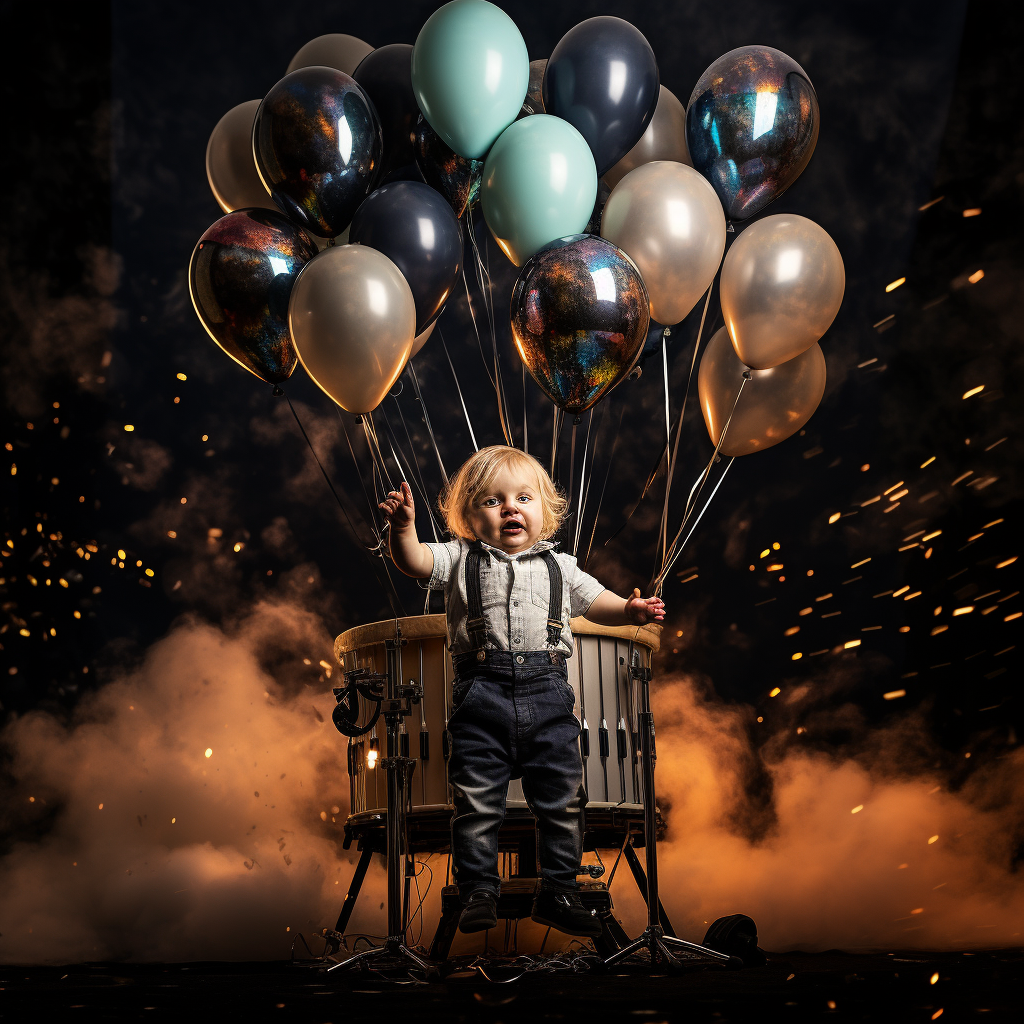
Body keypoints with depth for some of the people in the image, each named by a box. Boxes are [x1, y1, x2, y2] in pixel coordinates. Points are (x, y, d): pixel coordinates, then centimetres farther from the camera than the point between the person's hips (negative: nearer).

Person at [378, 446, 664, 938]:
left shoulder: (559, 566, 16)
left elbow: (593, 600, 23)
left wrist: (629, 609, 2)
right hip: (481, 698, -2)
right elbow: (415, 561, -6)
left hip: (548, 697, 2)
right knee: (477, 804, 1)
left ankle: (559, 893, 17)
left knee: (562, 801, 4)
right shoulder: (460, 560, 8)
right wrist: (403, 528, -27)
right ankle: (478, 893, 14)